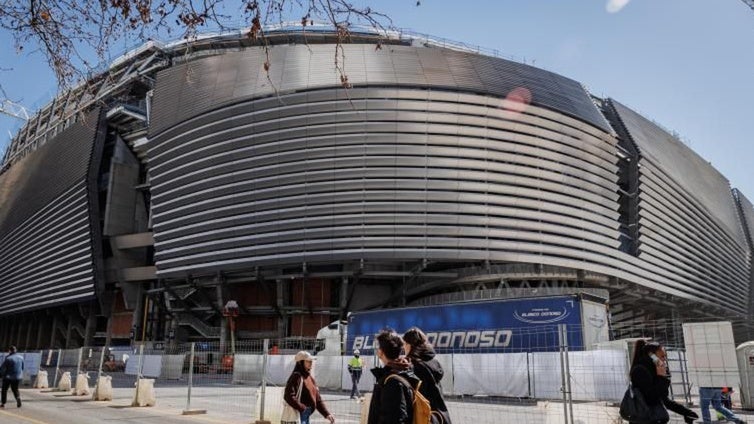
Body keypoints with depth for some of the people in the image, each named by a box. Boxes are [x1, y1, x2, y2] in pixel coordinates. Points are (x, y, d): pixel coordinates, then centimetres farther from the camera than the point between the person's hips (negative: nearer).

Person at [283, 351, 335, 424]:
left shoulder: (310, 378, 13)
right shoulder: (297, 376, -14)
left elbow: (318, 399, 16)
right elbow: (288, 396, -25)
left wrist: (327, 414, 6)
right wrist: (302, 408, -22)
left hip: (306, 417, 9)